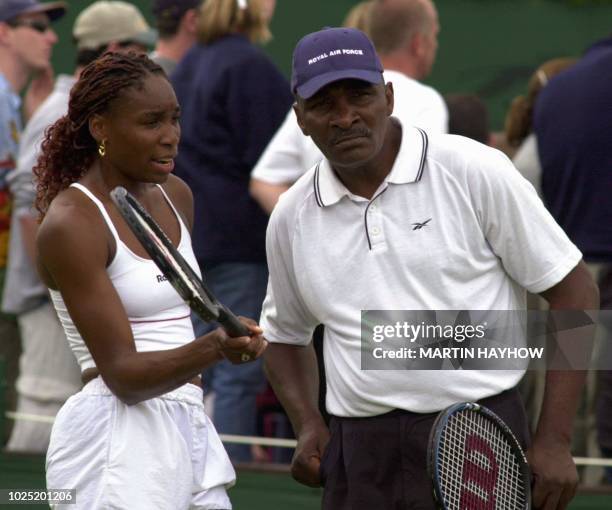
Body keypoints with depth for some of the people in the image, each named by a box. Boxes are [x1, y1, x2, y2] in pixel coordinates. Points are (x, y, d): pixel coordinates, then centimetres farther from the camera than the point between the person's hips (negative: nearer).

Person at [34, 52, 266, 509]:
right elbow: (122, 374, -19)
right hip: (118, 433, -8)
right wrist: (213, 348, -33)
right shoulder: (71, 223, -13)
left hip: (190, 429, 8)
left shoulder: (175, 196, 11)